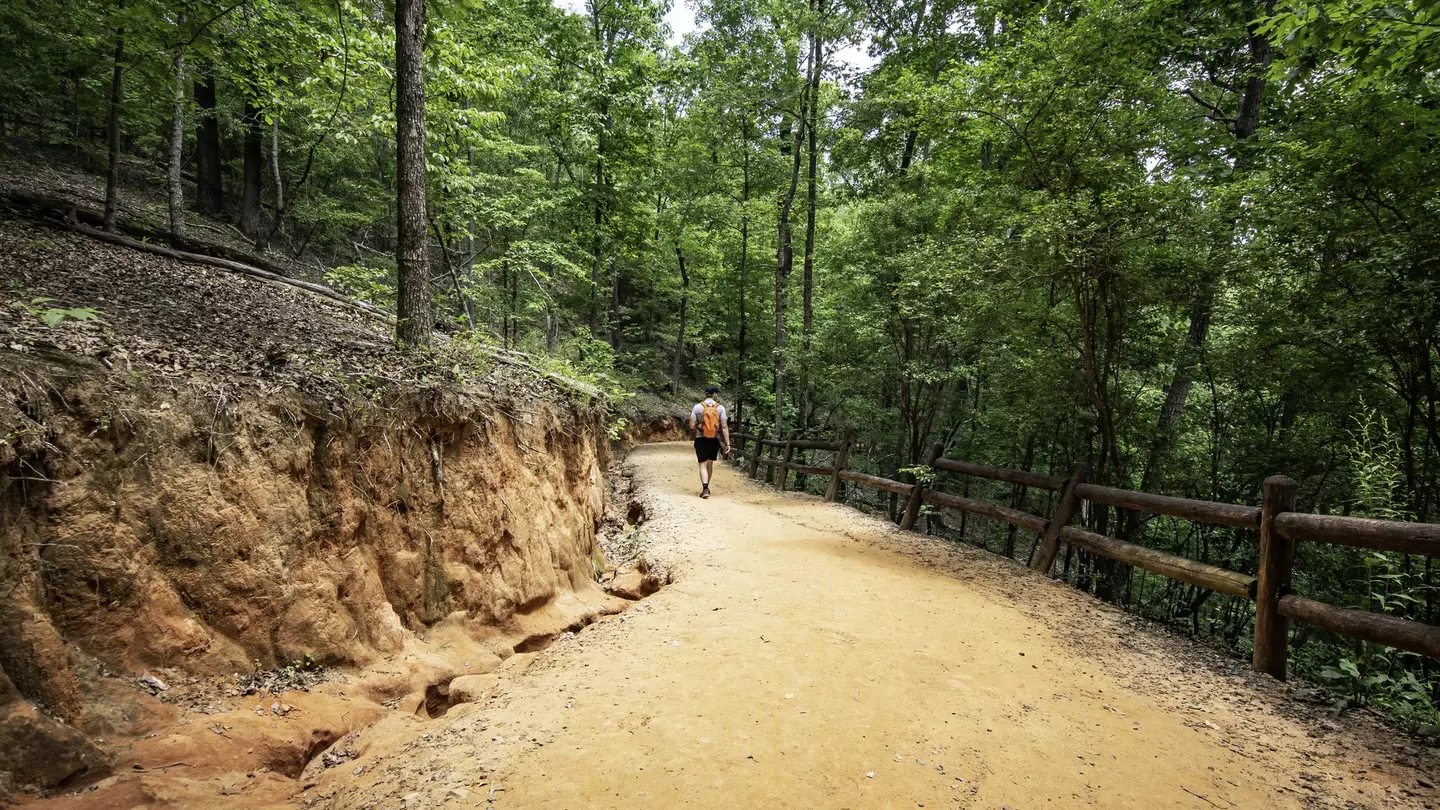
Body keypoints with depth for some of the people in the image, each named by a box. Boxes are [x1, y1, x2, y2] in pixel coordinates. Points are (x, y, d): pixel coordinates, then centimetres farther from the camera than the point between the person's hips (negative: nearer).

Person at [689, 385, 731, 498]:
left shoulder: (697, 407, -5)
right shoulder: (720, 408, -4)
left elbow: (692, 426, -7)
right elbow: (724, 427, -8)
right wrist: (727, 444, -5)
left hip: (701, 439, -2)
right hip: (715, 440, 2)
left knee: (703, 464, 1)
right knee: (710, 463, 19)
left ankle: (705, 489, -15)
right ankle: (707, 487, 32)